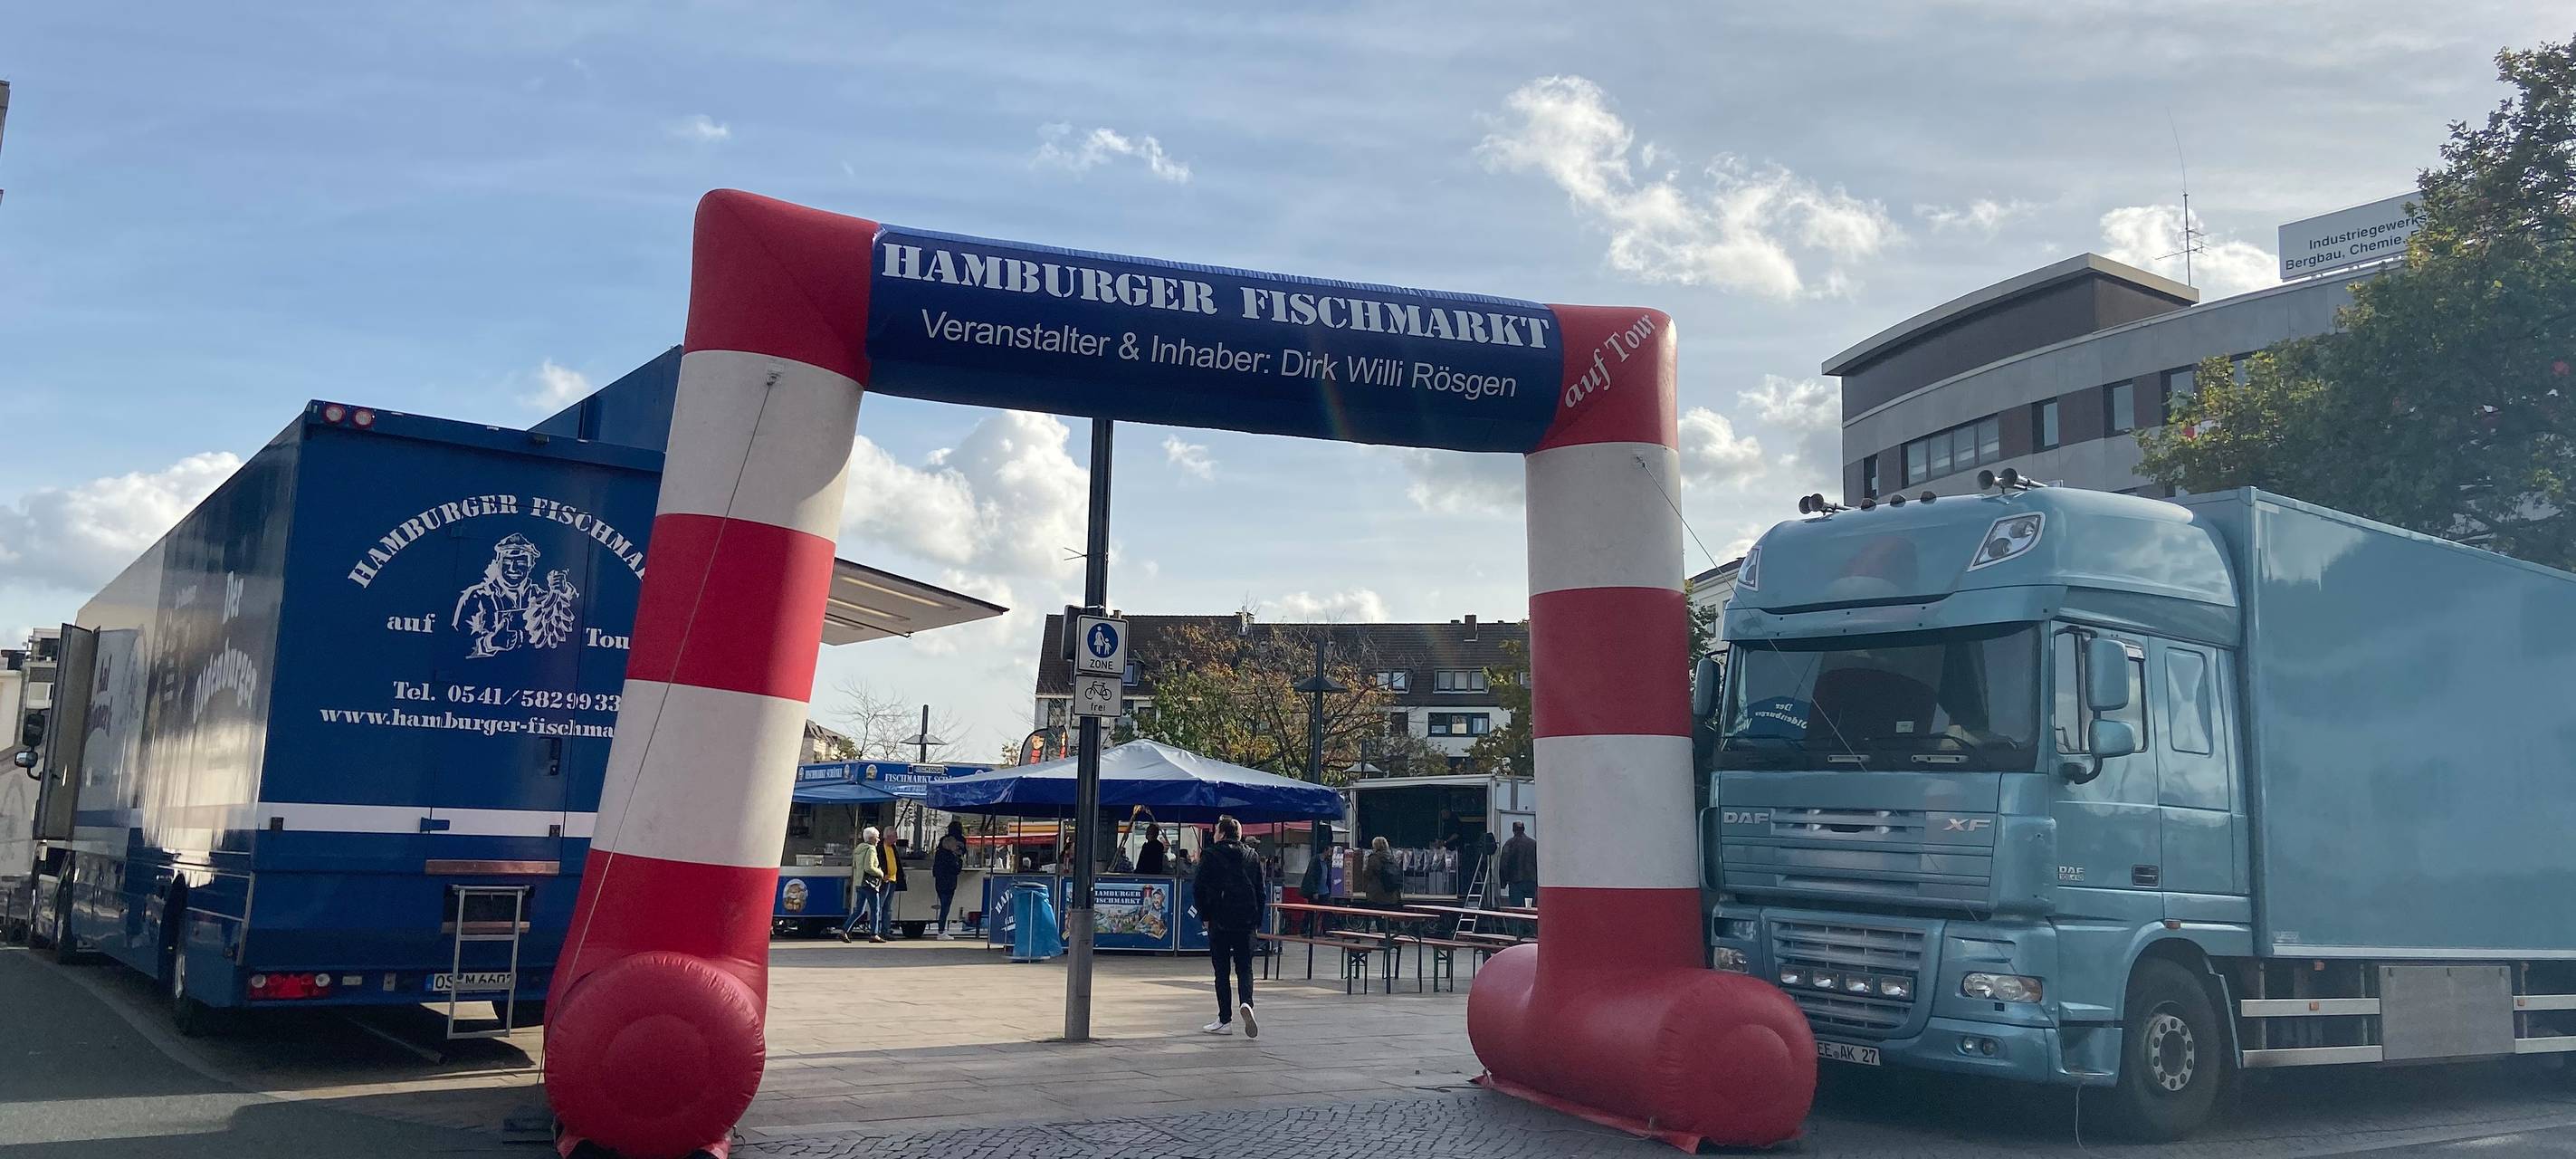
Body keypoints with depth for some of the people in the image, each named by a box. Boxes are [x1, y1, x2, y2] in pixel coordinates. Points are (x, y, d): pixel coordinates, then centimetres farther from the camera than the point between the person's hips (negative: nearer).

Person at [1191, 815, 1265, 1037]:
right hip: (1246, 920, 3)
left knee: (1221, 970, 5)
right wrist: (1257, 920, 12)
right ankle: (1246, 1003, -18)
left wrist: (1204, 915, 1)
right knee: (1244, 966, 9)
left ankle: (1225, 1020, 6)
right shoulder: (1252, 857, 8)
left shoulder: (1210, 855, -4)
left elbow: (1200, 887, -8)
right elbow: (1261, 891, 8)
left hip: (1220, 920, -3)